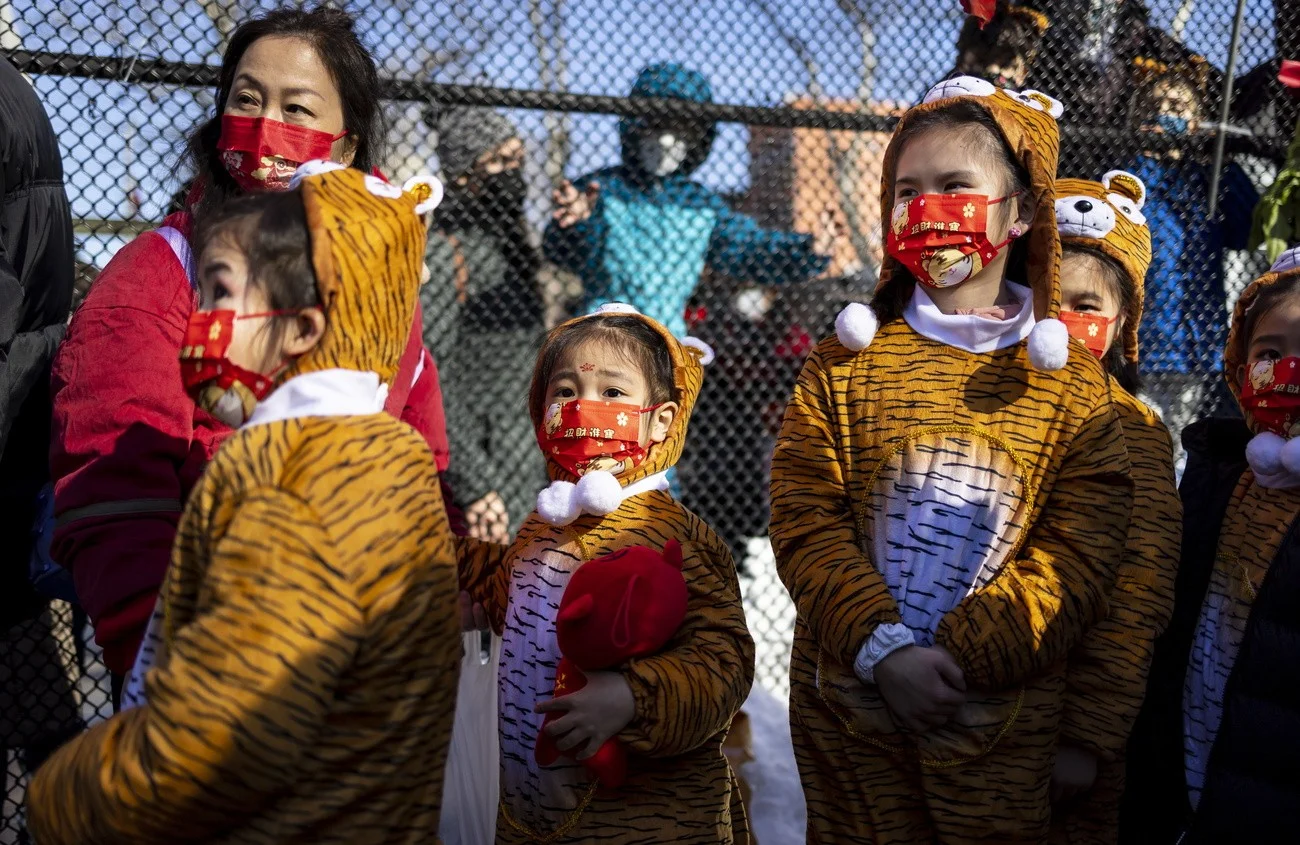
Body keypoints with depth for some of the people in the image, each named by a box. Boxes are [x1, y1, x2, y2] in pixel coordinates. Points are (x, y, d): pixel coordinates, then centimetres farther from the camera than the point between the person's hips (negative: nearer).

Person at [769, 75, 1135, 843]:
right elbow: (805, 521, -6)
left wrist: (954, 658, -17)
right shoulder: (849, 359, 0)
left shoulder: (1073, 381, -2)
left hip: (1002, 728, 0)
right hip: (847, 707, 1)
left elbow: (1078, 558, -7)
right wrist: (883, 649, -17)